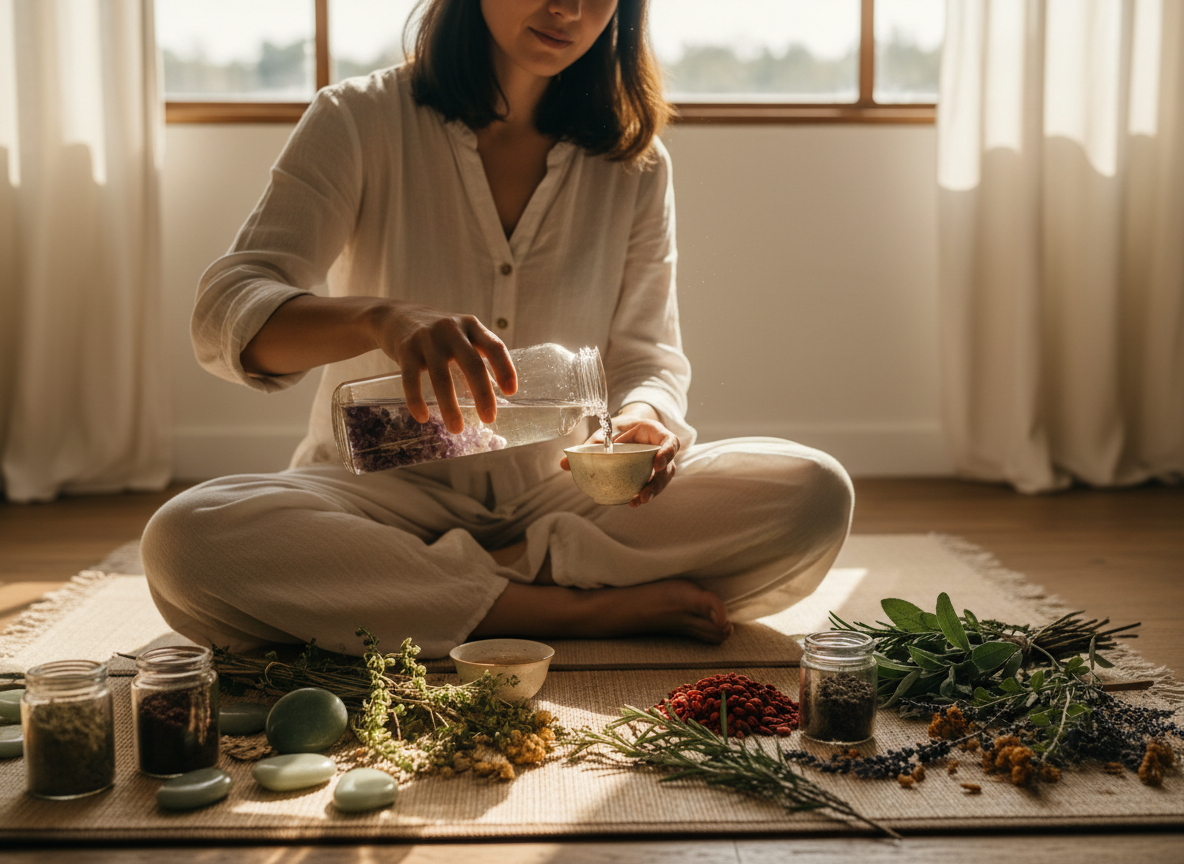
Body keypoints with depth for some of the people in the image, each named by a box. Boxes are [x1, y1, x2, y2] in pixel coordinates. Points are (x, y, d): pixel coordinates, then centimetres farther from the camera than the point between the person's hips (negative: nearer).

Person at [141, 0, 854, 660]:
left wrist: (645, 419, -23)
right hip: (388, 492, -1)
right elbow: (227, 314, -17)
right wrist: (379, 319, -40)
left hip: (559, 496, 2)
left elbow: (648, 354, 4)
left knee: (815, 494, -21)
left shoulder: (634, 166, 5)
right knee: (187, 540, -34)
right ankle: (574, 611, -26)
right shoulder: (360, 121, -5)